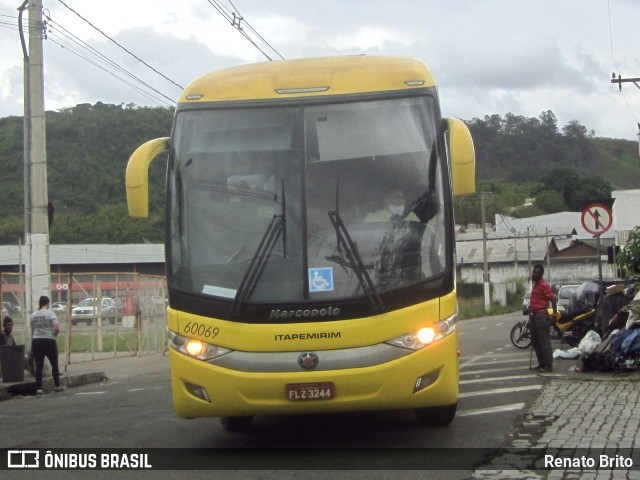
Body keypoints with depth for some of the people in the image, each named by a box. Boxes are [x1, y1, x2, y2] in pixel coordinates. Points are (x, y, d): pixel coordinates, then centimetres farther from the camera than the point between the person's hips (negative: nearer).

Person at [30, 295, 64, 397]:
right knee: (54, 364, 13)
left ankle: (38, 389, -2)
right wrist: (54, 335, 1)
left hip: (36, 342, 4)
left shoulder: (33, 315, 7)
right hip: (49, 342, -4)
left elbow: (32, 331, 13)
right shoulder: (50, 313, -7)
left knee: (39, 366, 3)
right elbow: (57, 328, -18)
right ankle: (57, 386, 22)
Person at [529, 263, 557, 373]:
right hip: (534, 315, 10)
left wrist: (555, 314, -18)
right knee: (535, 341, 12)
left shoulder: (544, 285, -13)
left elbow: (553, 299, -17)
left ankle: (548, 365, -5)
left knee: (544, 341, -8)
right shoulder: (535, 285, 16)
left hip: (541, 315, -10)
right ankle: (542, 363, 19)